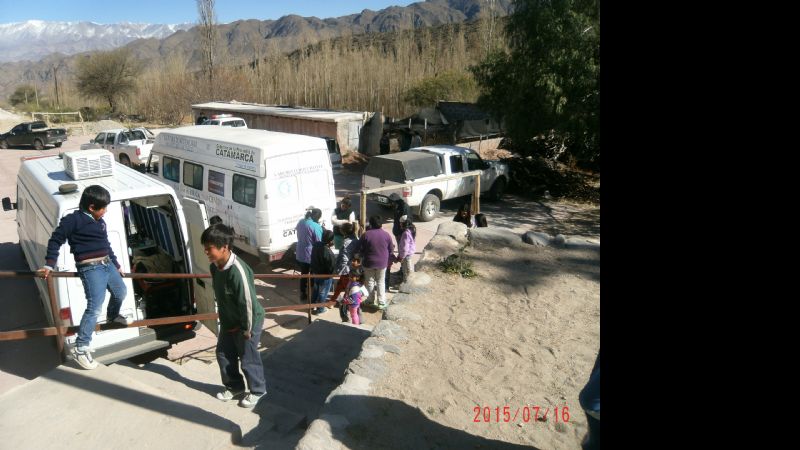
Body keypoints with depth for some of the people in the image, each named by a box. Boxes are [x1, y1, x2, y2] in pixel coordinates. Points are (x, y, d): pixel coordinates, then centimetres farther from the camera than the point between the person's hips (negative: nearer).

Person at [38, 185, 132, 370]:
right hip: (90, 268, -8)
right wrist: (49, 265, -10)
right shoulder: (73, 220, -9)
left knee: (121, 292, 24)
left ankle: (112, 316, 55)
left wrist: (116, 265, 31)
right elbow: (56, 240, -6)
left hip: (107, 264, 8)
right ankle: (80, 348, -11)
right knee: (95, 306, -16)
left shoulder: (100, 222, 15)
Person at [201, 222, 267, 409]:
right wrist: (223, 319, 15)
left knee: (248, 359, 8)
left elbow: (247, 302, -28)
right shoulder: (215, 266, -6)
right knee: (223, 354, 19)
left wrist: (247, 330, -19)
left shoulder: (238, 271, -33)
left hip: (246, 323, -8)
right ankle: (234, 386, 42)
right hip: (227, 322, 8)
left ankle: (257, 390, 32)